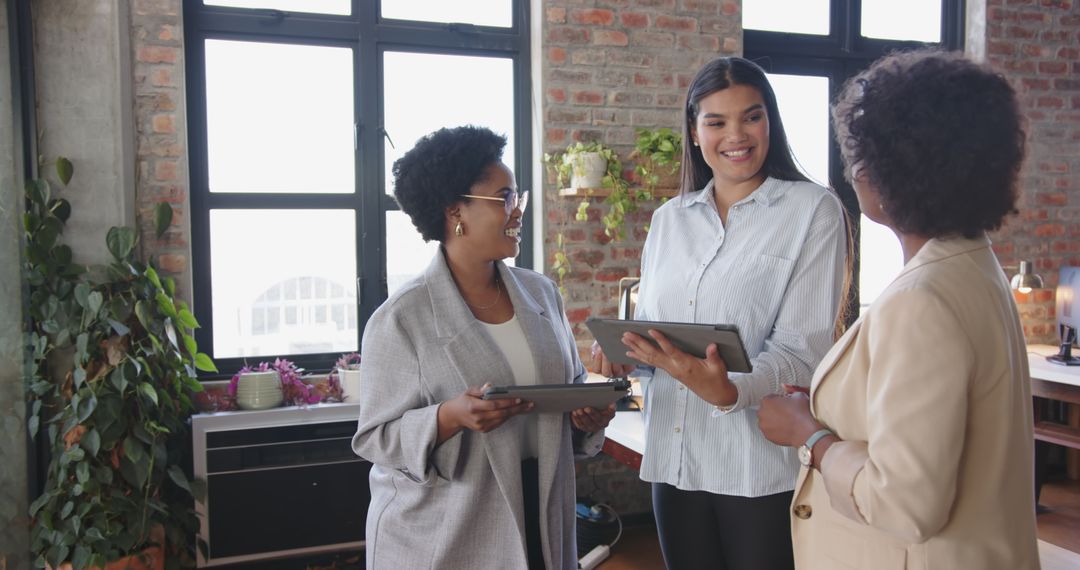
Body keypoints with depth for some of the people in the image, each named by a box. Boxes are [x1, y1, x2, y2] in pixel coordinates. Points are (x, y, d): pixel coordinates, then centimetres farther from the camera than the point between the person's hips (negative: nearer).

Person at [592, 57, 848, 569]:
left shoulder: (813, 209, -4)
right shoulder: (669, 219, 10)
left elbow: (802, 350, -11)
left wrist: (729, 391, -29)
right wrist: (618, 351, -7)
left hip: (762, 464, -4)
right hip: (674, 457, 4)